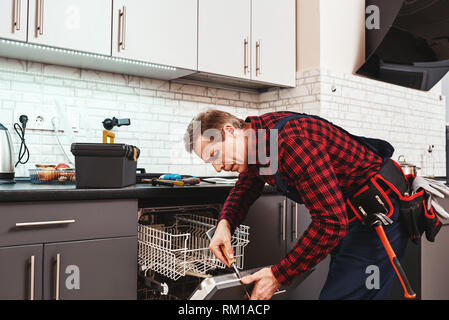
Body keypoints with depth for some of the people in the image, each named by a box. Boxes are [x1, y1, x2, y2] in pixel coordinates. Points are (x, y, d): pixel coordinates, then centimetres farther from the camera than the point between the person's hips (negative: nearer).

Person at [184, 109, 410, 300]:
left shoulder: (291, 142, -31)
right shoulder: (257, 133, 0)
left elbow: (331, 222, -31)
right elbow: (245, 186, 16)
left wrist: (279, 275, -23)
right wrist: (225, 222, -5)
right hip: (344, 214, 10)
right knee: (337, 290, 16)